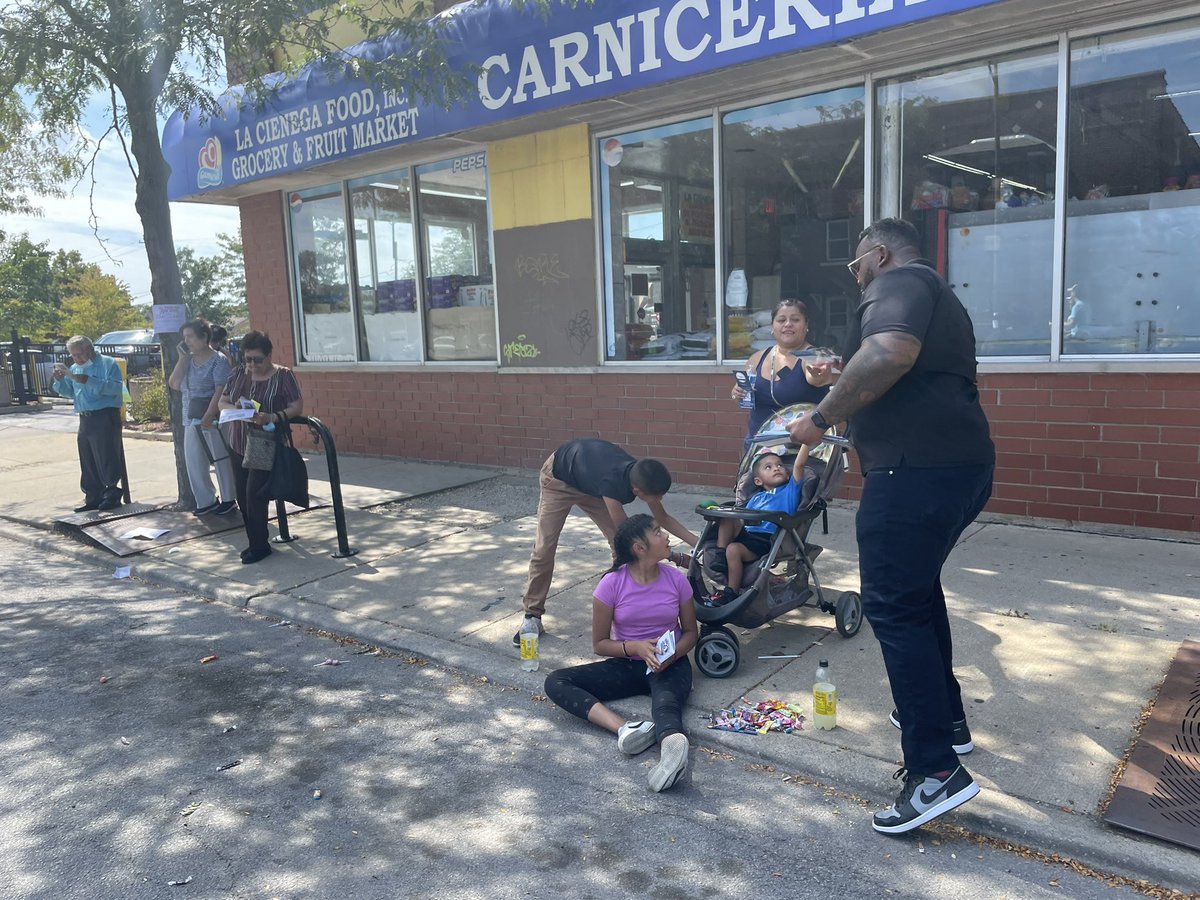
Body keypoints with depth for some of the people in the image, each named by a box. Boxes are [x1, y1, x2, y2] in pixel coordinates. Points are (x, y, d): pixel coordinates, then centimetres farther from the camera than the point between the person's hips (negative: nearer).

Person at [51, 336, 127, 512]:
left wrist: (89, 381, -23)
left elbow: (116, 387, -19)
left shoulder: (108, 363, -5)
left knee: (107, 459, -6)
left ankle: (112, 495, 5)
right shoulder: (74, 368, 16)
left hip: (106, 417, -7)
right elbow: (70, 392, 24)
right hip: (85, 419, 8)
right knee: (88, 462, 10)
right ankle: (93, 498, 17)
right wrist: (60, 380, 5)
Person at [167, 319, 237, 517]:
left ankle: (228, 499, 14)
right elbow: (174, 384, 3)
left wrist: (208, 416, -24)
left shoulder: (218, 360, -7)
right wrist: (182, 358, 0)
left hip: (213, 419, -7)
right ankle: (206, 501, 17)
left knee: (222, 461, 2)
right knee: (194, 463, 7)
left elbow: (220, 390, -16)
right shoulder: (187, 360, 13)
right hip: (191, 420, 7)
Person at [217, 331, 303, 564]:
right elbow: (222, 402, 12)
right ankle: (255, 542, 22)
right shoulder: (238, 376, 8)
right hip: (239, 446, 6)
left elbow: (297, 407, -11)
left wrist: (272, 418, -27)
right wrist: (234, 408, -11)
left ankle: (260, 546, 3)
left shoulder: (283, 376, -8)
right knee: (243, 497, 9)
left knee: (254, 495, -10)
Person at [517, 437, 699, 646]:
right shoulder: (612, 482, -46)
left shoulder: (642, 478, -26)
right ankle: (533, 615, 2)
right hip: (559, 478, -6)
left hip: (591, 484, 6)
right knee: (544, 549, -8)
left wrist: (697, 542, -19)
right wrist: (677, 558, -31)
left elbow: (663, 519, -8)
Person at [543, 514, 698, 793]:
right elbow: (599, 644, -3)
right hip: (627, 665, 1)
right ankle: (624, 728, -43)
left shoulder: (676, 579, -4)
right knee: (555, 683, -21)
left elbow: (691, 631, 7)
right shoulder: (612, 584, -10)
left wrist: (673, 654, -15)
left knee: (666, 702, -37)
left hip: (670, 664, -1)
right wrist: (635, 647, -21)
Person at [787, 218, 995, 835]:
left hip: (916, 468, -11)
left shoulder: (900, 281, -6)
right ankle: (945, 717, 35)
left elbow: (890, 353, -27)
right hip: (961, 462, 11)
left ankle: (936, 769, -5)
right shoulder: (939, 298, 26)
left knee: (894, 606, -7)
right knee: (918, 586, 24)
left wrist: (822, 417, -18)